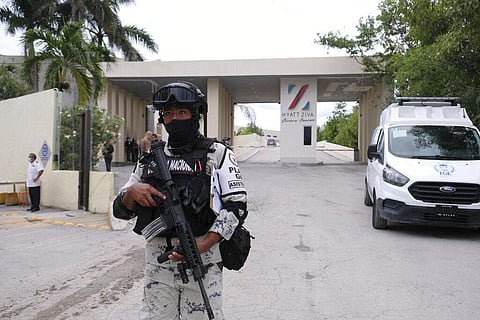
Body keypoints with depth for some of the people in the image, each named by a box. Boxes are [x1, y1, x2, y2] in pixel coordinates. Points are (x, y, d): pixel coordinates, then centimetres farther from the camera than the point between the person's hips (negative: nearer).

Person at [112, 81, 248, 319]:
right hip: (157, 258, 4)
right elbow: (121, 210, 14)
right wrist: (132, 192, -9)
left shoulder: (217, 153, -1)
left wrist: (202, 245, -18)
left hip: (202, 257, -3)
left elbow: (236, 206, -7)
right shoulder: (151, 157, 11)